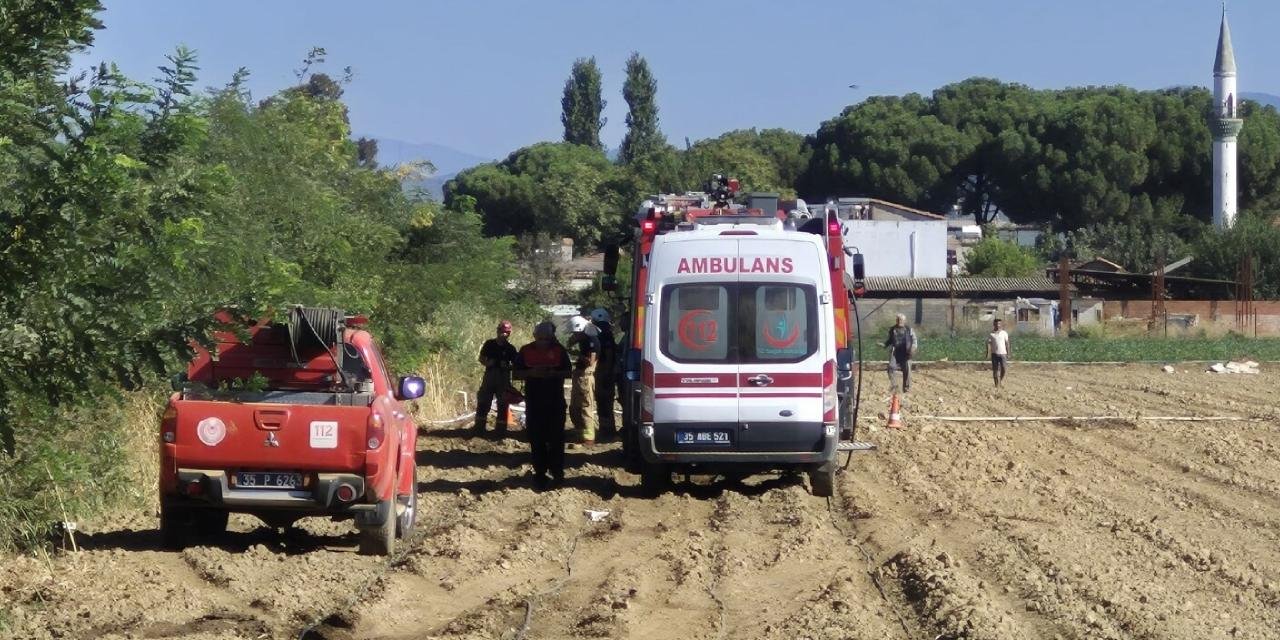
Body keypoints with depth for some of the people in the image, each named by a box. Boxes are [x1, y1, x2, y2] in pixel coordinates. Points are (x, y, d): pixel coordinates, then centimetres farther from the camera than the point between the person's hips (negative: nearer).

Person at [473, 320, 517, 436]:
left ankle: (500, 427, 13)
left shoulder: (510, 348, -2)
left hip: (504, 378, -1)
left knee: (502, 404, 4)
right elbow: (481, 358, 9)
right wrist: (487, 363, -12)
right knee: (483, 401, 2)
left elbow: (515, 365, 1)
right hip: (489, 376, 1)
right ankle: (479, 426, 11)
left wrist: (507, 366, -19)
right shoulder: (489, 344, 2)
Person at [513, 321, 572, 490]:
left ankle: (557, 474, 2)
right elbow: (515, 374, 3)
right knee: (536, 439, 2)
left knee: (556, 438, -2)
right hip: (534, 401, 1)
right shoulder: (525, 351, 2)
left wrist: (554, 374, -16)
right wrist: (532, 373, -15)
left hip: (555, 401, -1)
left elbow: (568, 372, 4)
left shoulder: (559, 350, 1)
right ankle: (540, 473, 10)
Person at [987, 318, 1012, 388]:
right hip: (994, 353, 0)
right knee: (995, 369, 0)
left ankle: (1001, 380, 17)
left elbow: (1007, 343, 10)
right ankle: (997, 385, 6)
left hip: (1003, 353, 0)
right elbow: (988, 343, 3)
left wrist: (1008, 352, 8)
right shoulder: (991, 334, 3)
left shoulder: (1004, 333, 6)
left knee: (1003, 368, -10)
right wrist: (988, 352, -7)